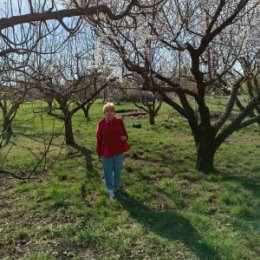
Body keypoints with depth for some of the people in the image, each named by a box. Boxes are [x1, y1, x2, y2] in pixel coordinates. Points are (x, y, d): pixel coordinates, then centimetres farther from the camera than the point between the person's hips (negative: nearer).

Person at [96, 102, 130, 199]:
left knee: (118, 170, 18)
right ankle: (110, 189, 33)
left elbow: (125, 134, 5)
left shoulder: (119, 121, -6)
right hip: (106, 152, -1)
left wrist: (124, 137, -19)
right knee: (108, 171, 12)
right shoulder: (101, 123, -10)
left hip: (119, 152, 2)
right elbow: (98, 139, -3)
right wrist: (99, 153, 0)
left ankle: (116, 186, 42)